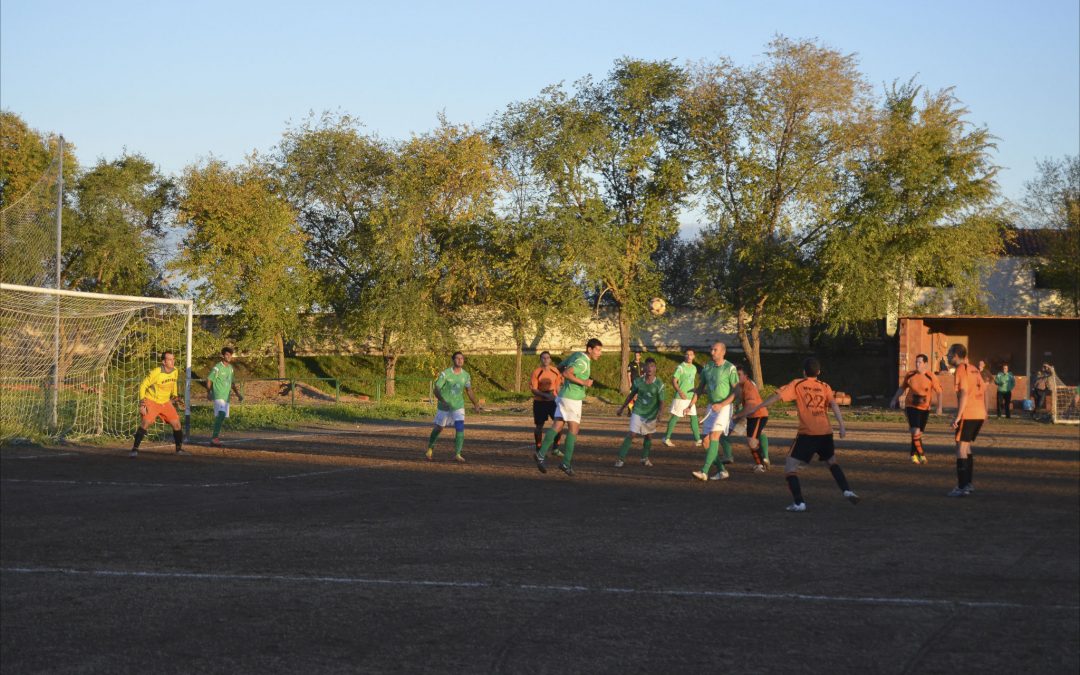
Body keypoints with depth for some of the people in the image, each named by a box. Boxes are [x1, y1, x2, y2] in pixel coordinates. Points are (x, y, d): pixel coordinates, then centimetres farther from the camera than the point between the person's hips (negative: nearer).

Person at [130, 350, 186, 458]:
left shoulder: (175, 371, -3)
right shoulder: (156, 373, -21)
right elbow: (143, 386, -14)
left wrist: (175, 396, 16)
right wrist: (142, 403, -20)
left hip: (165, 402, 6)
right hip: (151, 401, -6)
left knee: (176, 424, 1)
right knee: (145, 423, -23)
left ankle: (179, 449, 19)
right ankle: (135, 449, -16)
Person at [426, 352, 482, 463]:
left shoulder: (466, 375, -4)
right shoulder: (445, 374, -17)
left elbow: (469, 391, 12)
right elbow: (436, 389, -19)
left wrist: (476, 404, 8)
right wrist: (443, 401, -35)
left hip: (458, 406, 2)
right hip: (444, 406, -2)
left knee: (460, 429, -16)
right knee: (438, 428, 12)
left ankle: (457, 454, -12)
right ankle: (430, 448, 37)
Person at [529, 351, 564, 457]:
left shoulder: (555, 371, 2)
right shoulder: (536, 372, -10)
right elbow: (533, 389, -14)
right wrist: (546, 395, -26)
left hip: (553, 401, 3)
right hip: (539, 402, -3)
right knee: (539, 426, 3)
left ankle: (555, 448, 6)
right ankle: (538, 450, 17)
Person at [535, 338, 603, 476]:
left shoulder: (576, 355, 12)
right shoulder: (582, 361, -17)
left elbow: (560, 367, 22)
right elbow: (566, 373, -29)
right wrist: (582, 382, -26)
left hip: (565, 396, 9)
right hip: (572, 398, -9)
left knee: (557, 427, 4)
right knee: (573, 429, -4)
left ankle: (541, 455, -4)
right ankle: (566, 463, -4)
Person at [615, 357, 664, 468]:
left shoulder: (659, 384, -11)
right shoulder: (638, 381, -6)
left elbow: (661, 401, -8)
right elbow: (631, 395, 8)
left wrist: (659, 413, -25)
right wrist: (622, 408, 13)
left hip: (651, 415, 1)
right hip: (638, 412, -1)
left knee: (648, 436, 13)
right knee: (631, 434, -11)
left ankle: (644, 458, 33)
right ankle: (620, 459, -8)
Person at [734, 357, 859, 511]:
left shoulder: (796, 385, 6)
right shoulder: (825, 387, 14)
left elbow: (776, 396, -3)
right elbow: (834, 405, -1)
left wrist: (754, 408, -3)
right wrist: (841, 426, -8)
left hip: (807, 433, -4)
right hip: (826, 432, 4)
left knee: (790, 468, 1)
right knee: (832, 462, 30)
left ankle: (799, 503, -13)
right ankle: (847, 491, 19)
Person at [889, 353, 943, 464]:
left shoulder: (931, 377, -8)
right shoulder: (910, 375, -3)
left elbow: (939, 392, -2)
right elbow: (902, 388, 12)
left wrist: (939, 406, -12)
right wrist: (894, 399, 9)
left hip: (925, 408, 1)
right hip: (911, 407, -1)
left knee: (919, 433, 10)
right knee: (915, 431, -17)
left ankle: (913, 454, 27)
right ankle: (921, 454, -5)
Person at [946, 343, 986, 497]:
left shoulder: (961, 369, -9)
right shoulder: (974, 369, 17)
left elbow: (964, 393, -18)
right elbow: (983, 391, 18)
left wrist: (958, 416, -20)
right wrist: (984, 412, 22)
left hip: (968, 415, -9)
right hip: (979, 415, 9)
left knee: (961, 448, -5)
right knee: (966, 447, 19)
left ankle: (962, 487, -9)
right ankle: (968, 484, 20)